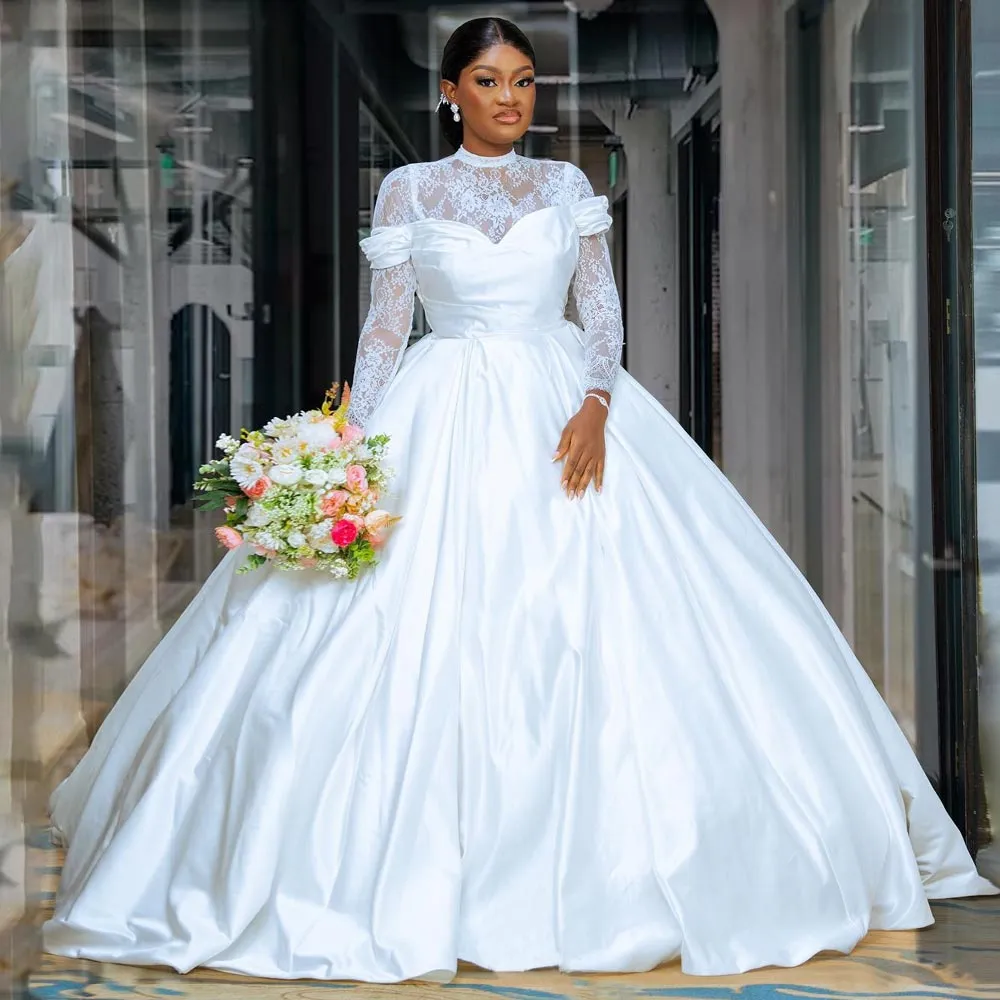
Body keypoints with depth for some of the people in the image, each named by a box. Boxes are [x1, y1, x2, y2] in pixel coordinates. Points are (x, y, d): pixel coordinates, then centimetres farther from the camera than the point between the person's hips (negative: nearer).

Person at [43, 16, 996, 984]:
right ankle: (427, 871, 5)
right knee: (433, 635, -6)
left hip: (562, 415, 2)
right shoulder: (408, 189, 6)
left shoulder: (566, 185, 10)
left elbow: (603, 307, 5)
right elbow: (384, 324, 4)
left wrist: (596, 406, -13)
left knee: (586, 630, -4)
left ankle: (589, 868, 8)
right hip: (443, 420, -1)